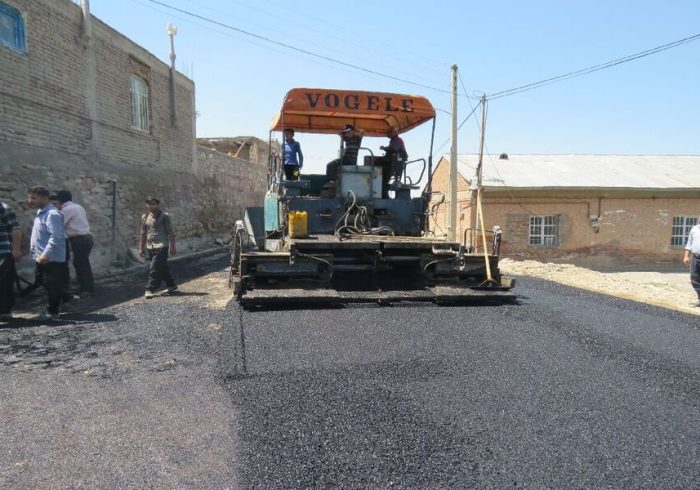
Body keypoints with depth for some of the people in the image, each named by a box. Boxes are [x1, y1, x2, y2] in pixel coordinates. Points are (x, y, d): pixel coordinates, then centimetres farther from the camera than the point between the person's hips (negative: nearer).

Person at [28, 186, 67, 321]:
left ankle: (52, 311, 5)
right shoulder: (41, 213, 15)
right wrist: (39, 253, 18)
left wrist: (45, 255, -28)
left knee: (52, 285, -2)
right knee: (47, 284, 17)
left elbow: (56, 237, -26)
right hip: (43, 258, 10)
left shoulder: (52, 214, -17)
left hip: (51, 258, -10)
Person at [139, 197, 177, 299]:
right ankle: (171, 285, 26)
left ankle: (150, 289, -7)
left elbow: (170, 232, -7)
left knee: (155, 268, -11)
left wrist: (172, 247, -12)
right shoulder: (145, 217, 13)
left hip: (161, 246, -6)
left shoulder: (164, 216, -5)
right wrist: (141, 248, 17)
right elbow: (143, 234, 19)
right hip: (150, 247, 6)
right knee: (162, 268, 13)